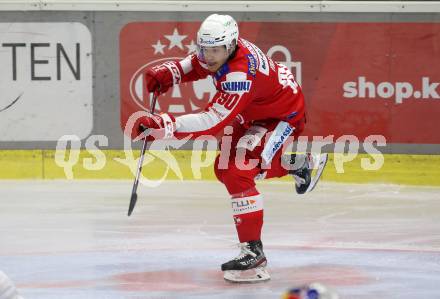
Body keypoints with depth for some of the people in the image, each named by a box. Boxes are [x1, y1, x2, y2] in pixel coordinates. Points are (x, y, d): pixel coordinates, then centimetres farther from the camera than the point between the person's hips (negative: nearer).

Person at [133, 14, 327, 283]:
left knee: (237, 173, -24)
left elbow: (213, 122, -43)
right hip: (258, 111, 10)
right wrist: (167, 73, -10)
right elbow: (195, 65, 10)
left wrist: (163, 126, -49)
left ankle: (253, 253, -24)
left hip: (283, 117, -10)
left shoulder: (240, 75, -38)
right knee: (224, 168, 18)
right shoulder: (223, 48, -13)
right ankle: (296, 163, 37)